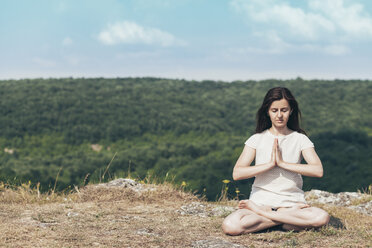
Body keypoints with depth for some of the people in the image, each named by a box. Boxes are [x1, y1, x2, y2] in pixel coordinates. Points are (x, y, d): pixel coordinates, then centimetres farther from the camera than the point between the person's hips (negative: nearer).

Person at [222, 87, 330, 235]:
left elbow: (318, 170, -12)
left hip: (292, 202, 1)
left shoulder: (300, 139, 5)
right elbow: (237, 173, -7)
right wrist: (270, 164, -14)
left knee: (322, 217, -33)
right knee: (229, 226, -31)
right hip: (261, 200, 0)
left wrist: (282, 163, -15)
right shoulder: (257, 139, 5)